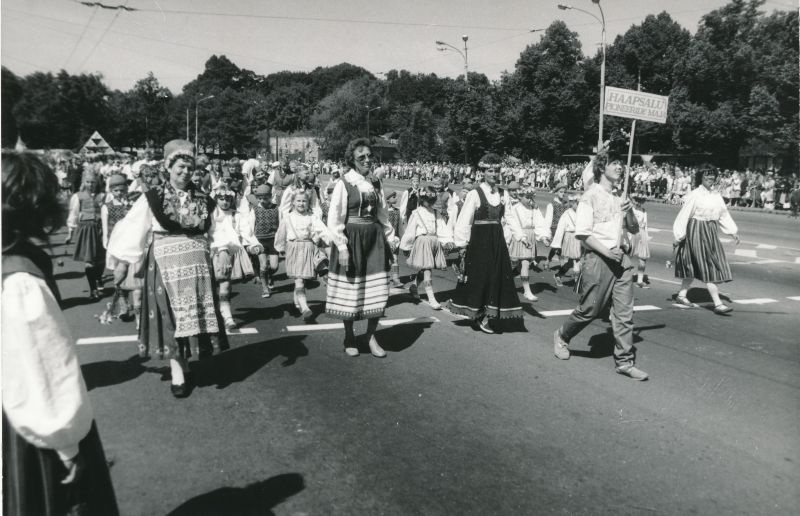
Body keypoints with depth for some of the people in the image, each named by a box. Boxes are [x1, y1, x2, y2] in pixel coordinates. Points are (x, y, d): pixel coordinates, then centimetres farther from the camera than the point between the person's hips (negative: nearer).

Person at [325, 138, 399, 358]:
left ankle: (371, 336, 20)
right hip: (352, 239, -4)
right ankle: (349, 337, 23)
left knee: (377, 291, 4)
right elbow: (334, 219, -10)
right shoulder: (344, 183, -8)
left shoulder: (375, 183, 8)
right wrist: (342, 247, -16)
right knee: (350, 291, 6)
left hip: (374, 239, 5)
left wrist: (391, 240, 11)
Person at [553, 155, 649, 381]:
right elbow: (582, 233, -12)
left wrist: (629, 212, 0)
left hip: (620, 258, 6)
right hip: (597, 259, -6)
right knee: (590, 309, 3)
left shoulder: (619, 198, 15)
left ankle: (625, 361, 9)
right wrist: (607, 252, -18)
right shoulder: (591, 196, -6)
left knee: (625, 311, 2)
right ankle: (561, 337, 28)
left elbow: (634, 229, 20)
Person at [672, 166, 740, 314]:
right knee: (709, 267, -9)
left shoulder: (716, 196, 9)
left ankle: (681, 295, 25)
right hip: (697, 231, -7)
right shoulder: (695, 195, -10)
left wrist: (733, 232, 5)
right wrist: (679, 236, -11)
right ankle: (717, 303, -9)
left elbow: (724, 215, 14)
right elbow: (684, 215, -10)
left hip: (711, 232, 7)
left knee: (694, 267, 13)